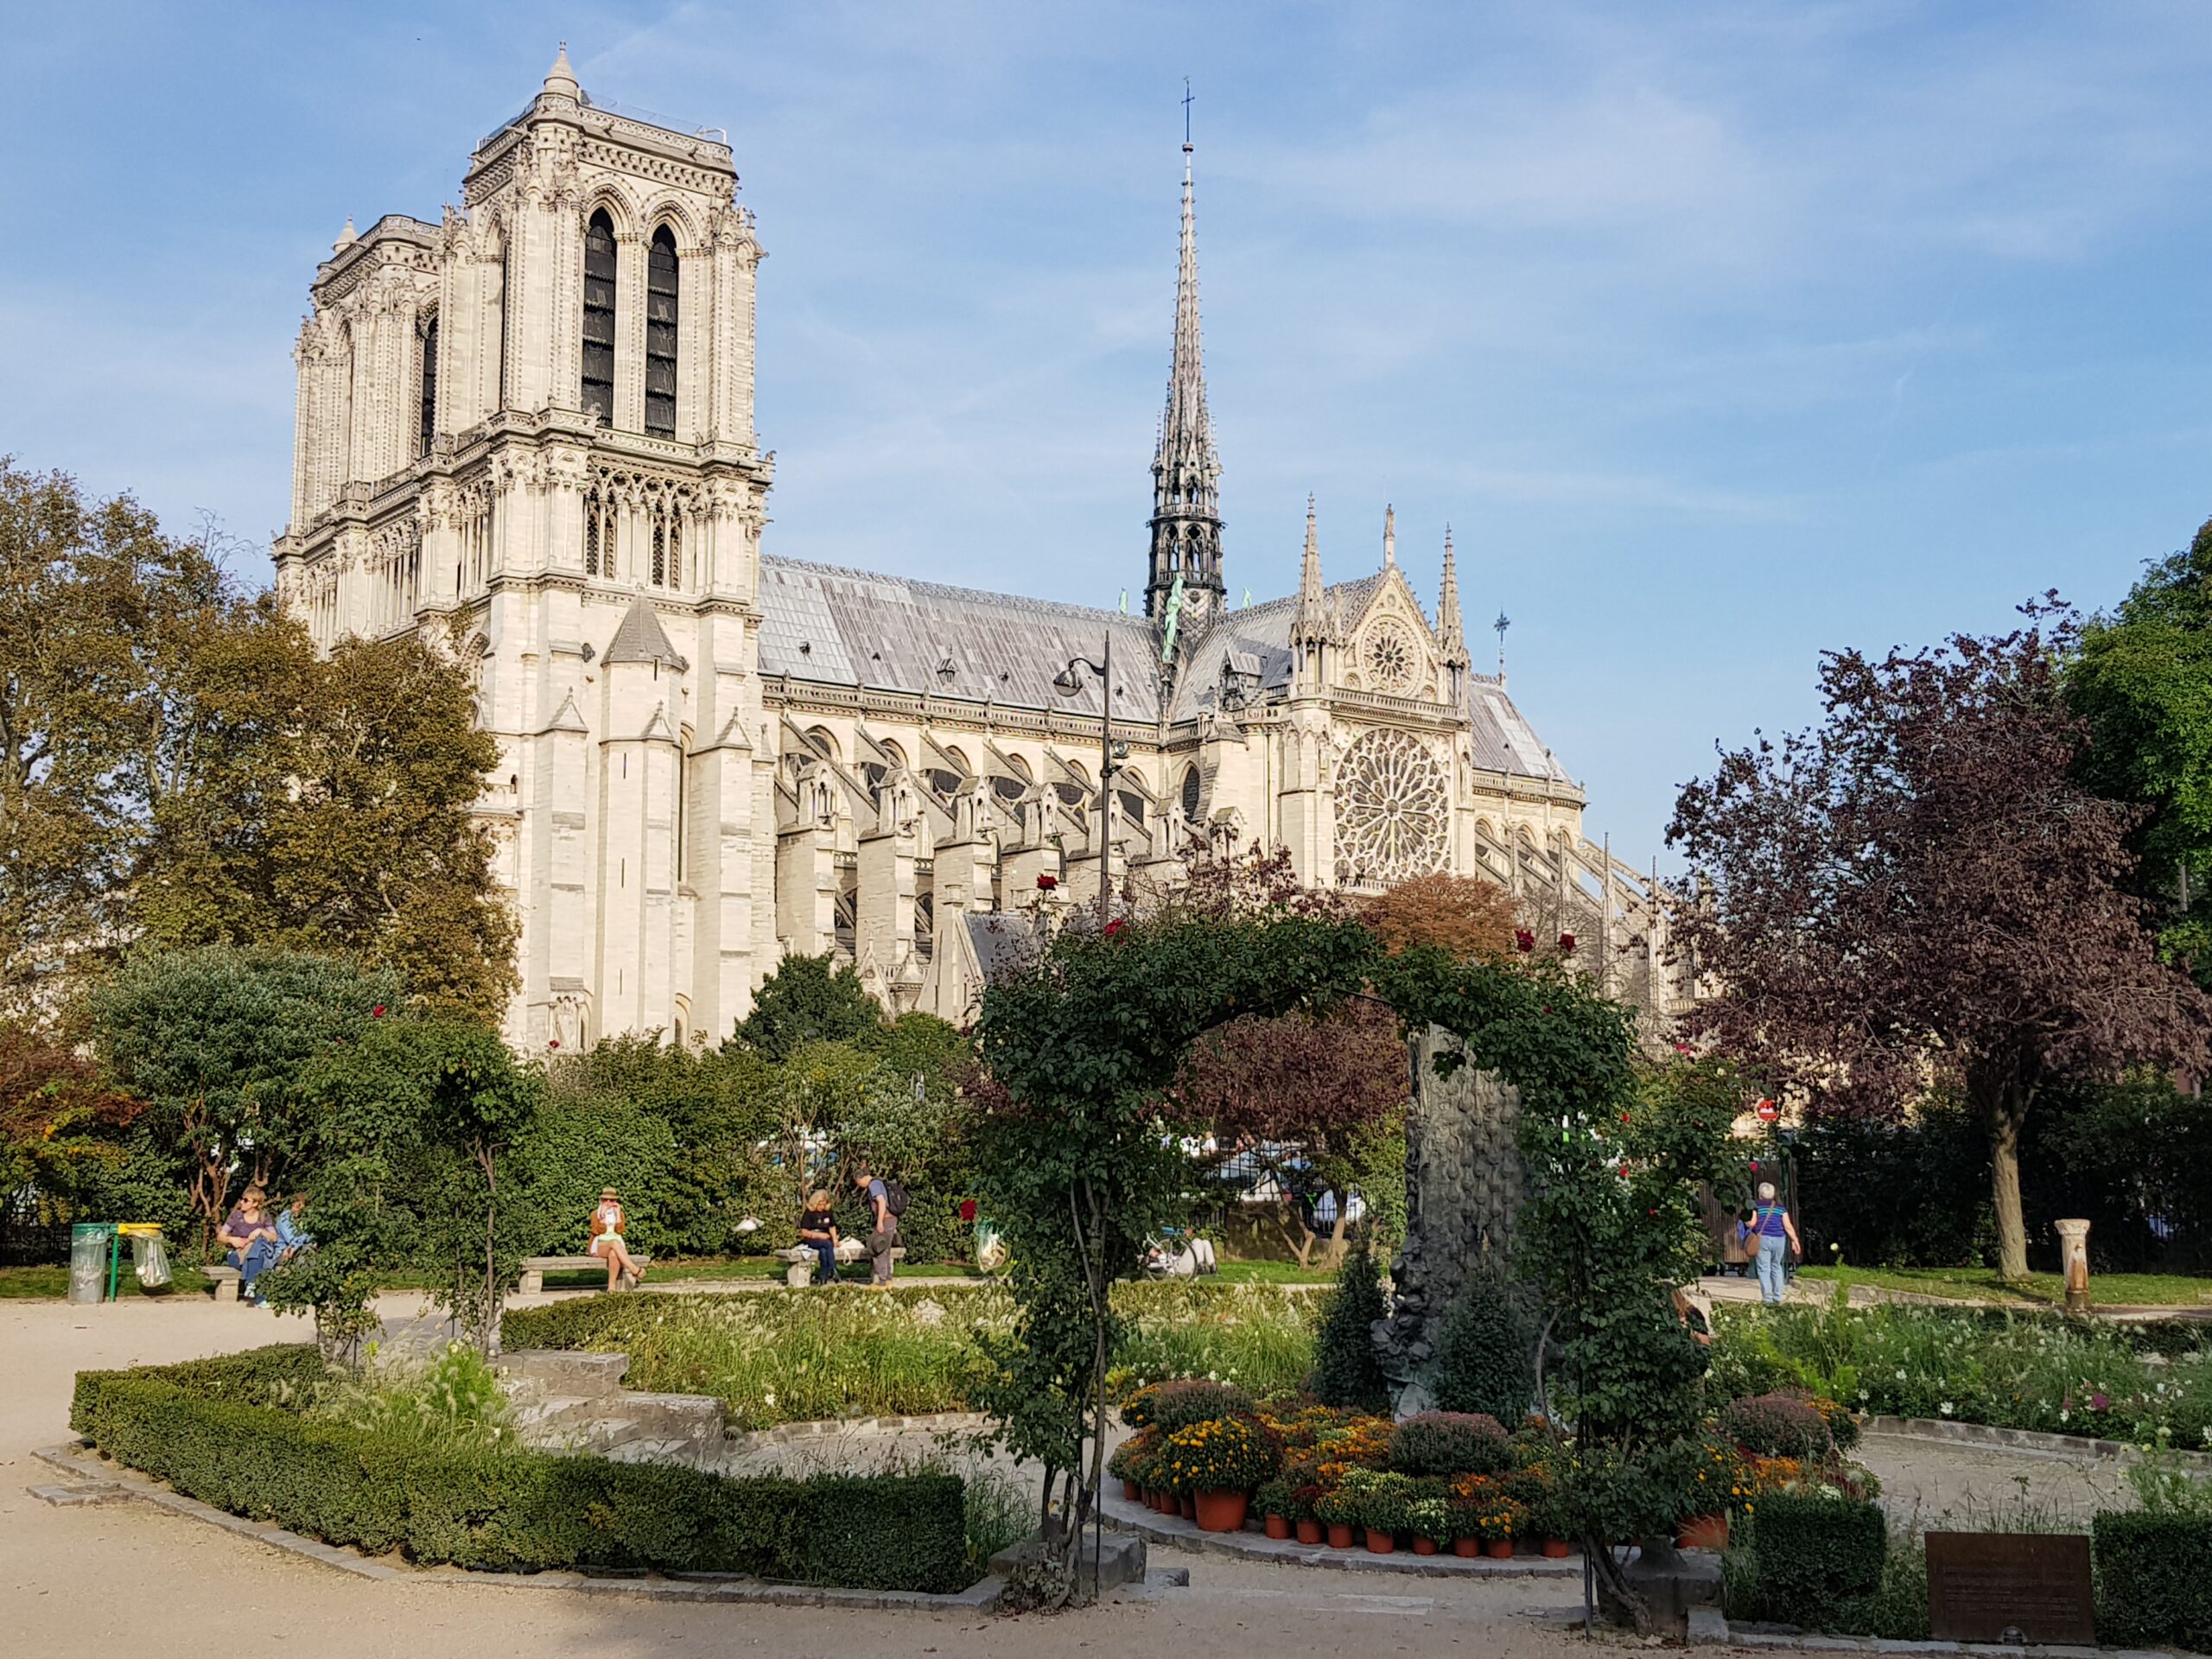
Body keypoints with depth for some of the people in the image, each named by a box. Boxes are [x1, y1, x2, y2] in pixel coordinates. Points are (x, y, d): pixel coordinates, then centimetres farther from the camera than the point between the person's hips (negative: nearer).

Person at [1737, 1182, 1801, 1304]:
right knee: (1776, 1267, 17)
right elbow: (1788, 1226, 1)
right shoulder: (1780, 1207, 7)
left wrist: (1745, 1223, 11)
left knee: (1764, 1268, -2)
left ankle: (1767, 1297, -11)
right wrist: (1795, 1241, 5)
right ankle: (1777, 1296, 15)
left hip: (1763, 1239, -3)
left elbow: (1752, 1223, -10)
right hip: (1779, 1240, 3)